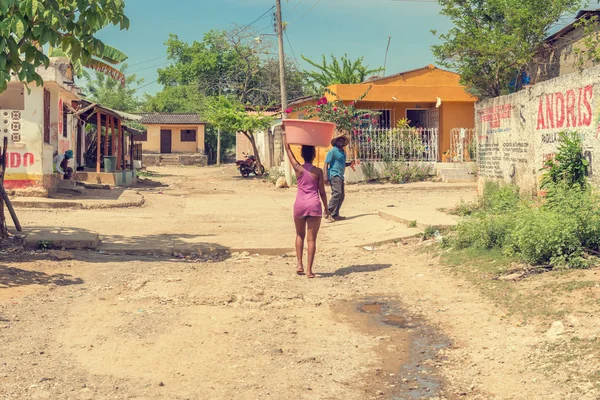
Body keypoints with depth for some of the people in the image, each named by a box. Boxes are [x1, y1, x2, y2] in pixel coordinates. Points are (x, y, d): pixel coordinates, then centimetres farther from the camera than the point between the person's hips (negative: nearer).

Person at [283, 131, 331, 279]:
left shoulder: (298, 168, -2)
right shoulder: (318, 171, -5)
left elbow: (288, 149, 8)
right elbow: (322, 192, -1)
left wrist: (285, 132, 17)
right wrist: (326, 208, 10)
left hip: (300, 205, 2)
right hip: (314, 205, -2)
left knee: (300, 235, 20)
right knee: (311, 239, 2)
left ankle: (300, 265, 13)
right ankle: (309, 270, 0)